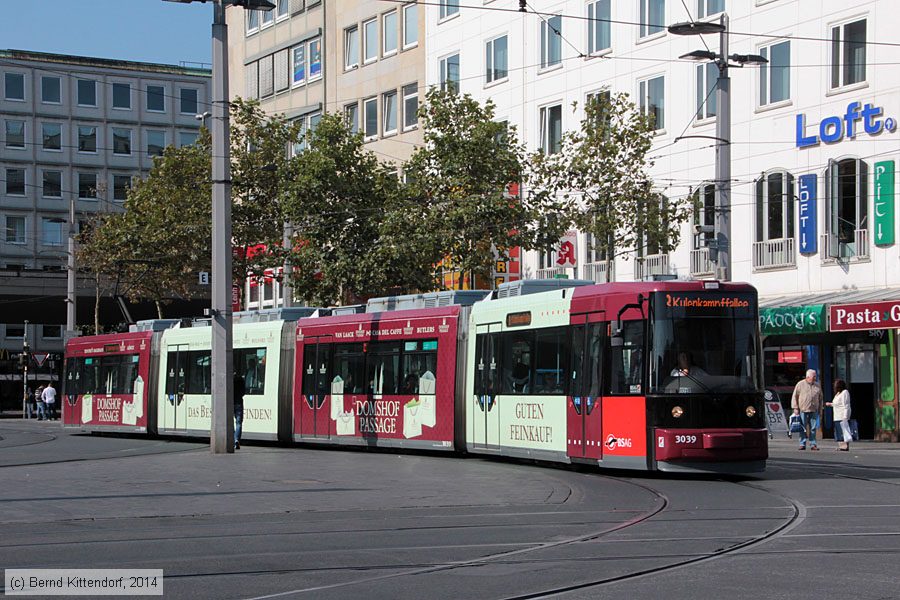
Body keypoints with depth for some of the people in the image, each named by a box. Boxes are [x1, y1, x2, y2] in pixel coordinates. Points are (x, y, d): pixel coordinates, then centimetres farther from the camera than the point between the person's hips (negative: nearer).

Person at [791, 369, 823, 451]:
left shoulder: (817, 385, 12)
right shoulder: (800, 384, 2)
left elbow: (820, 398, 19)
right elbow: (794, 397, 2)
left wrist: (819, 409, 14)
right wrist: (795, 408, -4)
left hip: (814, 411, 3)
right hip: (803, 410, -3)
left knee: (813, 428, 3)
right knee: (803, 428, -1)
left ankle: (813, 444, 7)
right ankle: (802, 444, 3)